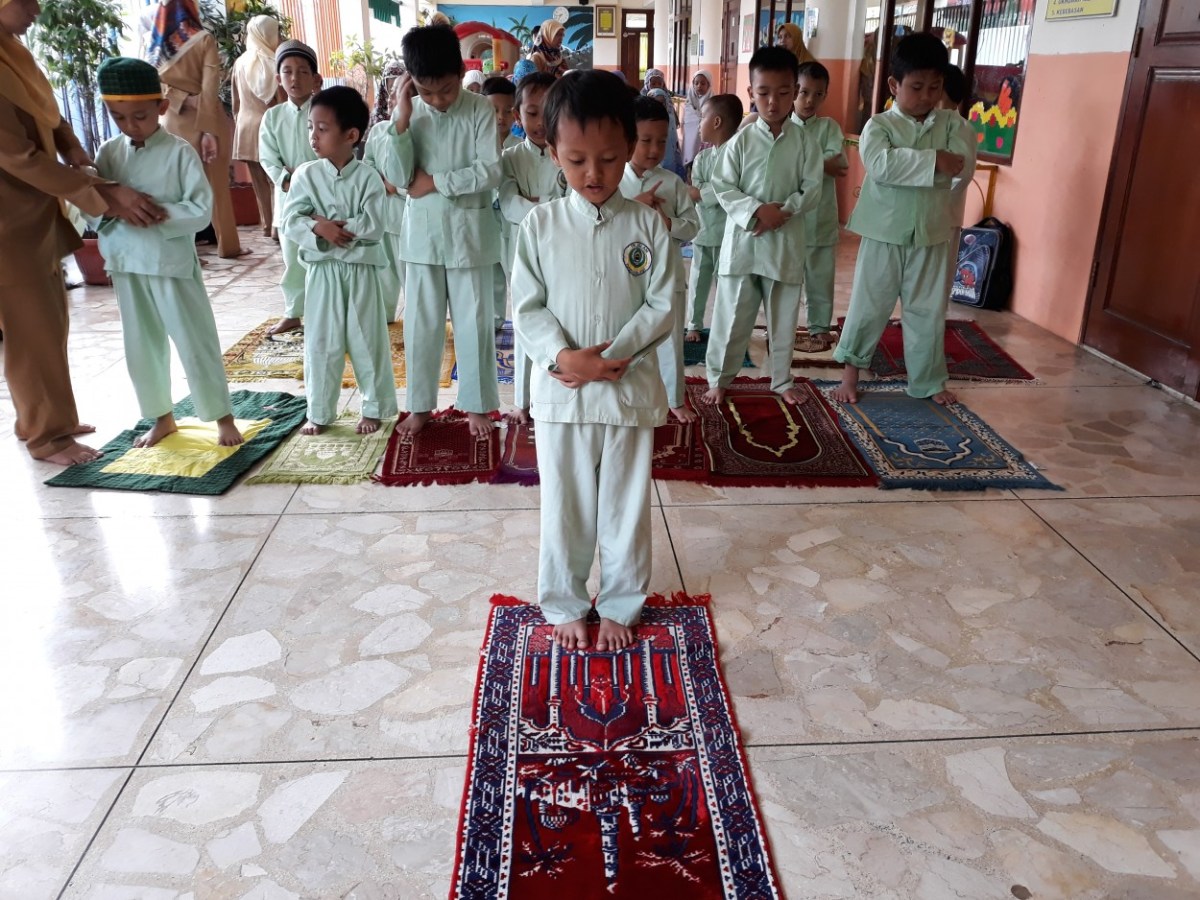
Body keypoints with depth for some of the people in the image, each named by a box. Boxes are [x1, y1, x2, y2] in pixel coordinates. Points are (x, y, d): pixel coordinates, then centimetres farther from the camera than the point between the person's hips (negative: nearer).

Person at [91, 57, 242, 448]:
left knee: (196, 342, 2)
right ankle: (162, 417, 29)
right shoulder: (109, 152, 5)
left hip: (172, 262, -5)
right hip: (126, 264, 5)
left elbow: (201, 210, -13)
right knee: (141, 346, 13)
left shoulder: (179, 152, -8)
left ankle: (222, 416, 17)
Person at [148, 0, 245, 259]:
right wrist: (209, 129, -15)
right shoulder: (204, 40, -7)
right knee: (216, 185, 5)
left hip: (173, 122, 4)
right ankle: (228, 245, 13)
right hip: (205, 121, -4)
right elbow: (210, 89, -14)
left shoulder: (158, 46, 6)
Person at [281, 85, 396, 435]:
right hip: (321, 269, 2)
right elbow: (291, 222, -5)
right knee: (320, 343, 8)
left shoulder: (368, 177, -6)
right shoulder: (305, 174, 0)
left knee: (367, 341, 7)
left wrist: (327, 223, -16)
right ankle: (319, 412, 21)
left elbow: (373, 227, -15)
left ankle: (374, 408, 22)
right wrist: (319, 228, -23)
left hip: (361, 269, -2)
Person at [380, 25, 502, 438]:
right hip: (421, 231, 3)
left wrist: (433, 182, -14)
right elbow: (397, 177, -8)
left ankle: (477, 404, 20)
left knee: (473, 321, 6)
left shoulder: (481, 110, -7)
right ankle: (420, 404, 24)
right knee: (420, 322, 10)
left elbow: (490, 173, -15)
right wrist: (402, 118, -15)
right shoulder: (409, 113, 0)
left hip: (469, 230, -2)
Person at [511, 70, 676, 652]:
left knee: (626, 507, 12)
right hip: (559, 392, 0)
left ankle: (620, 606, 32)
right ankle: (564, 606, 32)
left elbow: (663, 307, -5)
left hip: (630, 390, 0)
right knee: (564, 507, 12)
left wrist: (607, 357, -15)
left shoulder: (647, 225, -2)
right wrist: (563, 356, -20)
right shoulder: (540, 224, -2)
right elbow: (527, 307, -3)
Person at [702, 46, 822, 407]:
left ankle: (782, 379, 28)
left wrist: (783, 211, -17)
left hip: (786, 241, 1)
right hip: (742, 239, -1)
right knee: (731, 316, 5)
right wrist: (756, 210, -19)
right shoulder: (741, 140, -2)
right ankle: (719, 378, 19)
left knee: (783, 317, 12)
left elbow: (812, 188, -2)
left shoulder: (803, 141, 0)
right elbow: (723, 187, -5)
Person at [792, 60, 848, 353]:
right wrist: (821, 165, -20)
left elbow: (839, 165, -11)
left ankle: (820, 329, 18)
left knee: (820, 275, 7)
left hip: (820, 217, 0)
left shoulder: (830, 126, 4)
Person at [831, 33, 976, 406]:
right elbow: (881, 164, -24)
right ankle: (850, 372, 21)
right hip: (885, 234, -3)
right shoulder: (878, 125, -5)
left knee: (929, 311, 12)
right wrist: (934, 161, -24)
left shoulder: (951, 123, 4)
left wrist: (906, 164, -14)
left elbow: (964, 166, -10)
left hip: (932, 235, 3)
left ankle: (929, 381, 26)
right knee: (869, 307, 6)